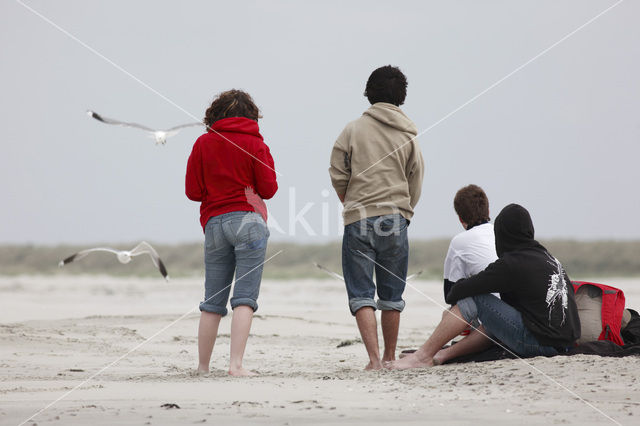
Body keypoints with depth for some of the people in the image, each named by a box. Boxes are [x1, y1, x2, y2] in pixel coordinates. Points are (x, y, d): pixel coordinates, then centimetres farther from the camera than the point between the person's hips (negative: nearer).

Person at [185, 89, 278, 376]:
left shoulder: (203, 143, 7)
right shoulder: (255, 144, 1)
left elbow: (193, 191, 4)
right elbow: (268, 189, -1)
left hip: (214, 223, 3)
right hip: (249, 221, -3)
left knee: (213, 301, 11)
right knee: (244, 298, -7)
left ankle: (203, 366, 14)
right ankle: (236, 364, -17)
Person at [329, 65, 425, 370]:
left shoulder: (353, 130, 1)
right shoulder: (409, 136, 6)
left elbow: (338, 177, 1)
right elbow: (415, 187, 10)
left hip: (357, 221, -2)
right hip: (395, 219, 2)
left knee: (361, 294, 0)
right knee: (391, 295, 13)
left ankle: (374, 359, -12)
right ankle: (390, 357, 19)